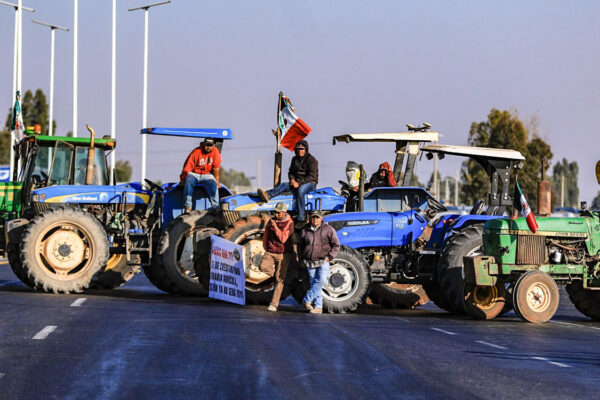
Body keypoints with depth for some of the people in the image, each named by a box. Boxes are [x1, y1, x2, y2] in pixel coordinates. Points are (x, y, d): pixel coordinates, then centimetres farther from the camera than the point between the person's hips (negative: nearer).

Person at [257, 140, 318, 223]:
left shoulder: (312, 160, -8)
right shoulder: (295, 159, 13)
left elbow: (312, 176, -16)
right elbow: (290, 172, 20)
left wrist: (299, 183, -23)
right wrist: (292, 179, -4)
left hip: (310, 183, -7)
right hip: (298, 182, 7)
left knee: (300, 191, -38)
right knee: (284, 185, -19)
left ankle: (301, 218, -43)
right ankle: (267, 195, -46)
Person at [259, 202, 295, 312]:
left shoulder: (289, 223, -8)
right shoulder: (271, 221, 5)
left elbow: (283, 239, -19)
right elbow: (265, 236, 18)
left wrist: (275, 227, -22)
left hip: (283, 253, -3)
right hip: (270, 252, 3)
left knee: (279, 279, -5)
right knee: (263, 267, -26)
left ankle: (274, 304, -2)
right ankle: (276, 274, 6)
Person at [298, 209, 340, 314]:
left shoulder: (328, 229, -1)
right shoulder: (305, 231, 7)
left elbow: (336, 245, 3)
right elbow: (300, 246, 20)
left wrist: (330, 256, -7)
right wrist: (301, 259, 13)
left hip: (323, 261, -3)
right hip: (310, 262, 3)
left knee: (321, 280, -20)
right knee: (313, 283, 2)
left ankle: (307, 299, -13)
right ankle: (317, 307, 5)